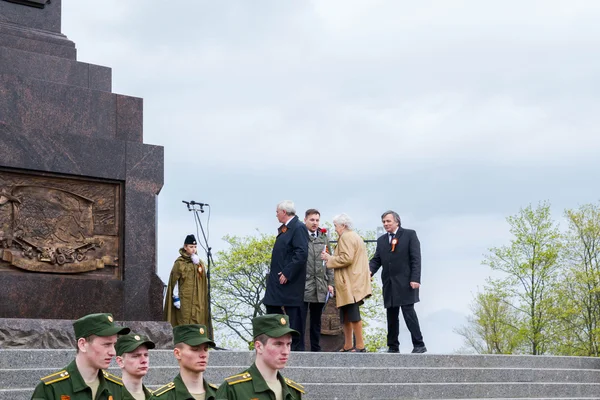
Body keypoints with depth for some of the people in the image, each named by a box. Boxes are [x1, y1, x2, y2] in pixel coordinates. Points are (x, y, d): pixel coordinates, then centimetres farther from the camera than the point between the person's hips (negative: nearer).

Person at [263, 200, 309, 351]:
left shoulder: (298, 228, -13)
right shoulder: (284, 229, 16)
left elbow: (301, 253, -21)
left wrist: (287, 273, -23)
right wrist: (274, 273, 13)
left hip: (290, 281, -10)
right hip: (277, 279, 10)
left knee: (293, 314, -4)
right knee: (272, 309, 12)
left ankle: (296, 347, 2)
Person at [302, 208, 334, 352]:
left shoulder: (324, 238, 14)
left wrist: (330, 283, 8)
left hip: (320, 286, 5)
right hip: (303, 284, -5)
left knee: (316, 320, 10)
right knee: (300, 318, -4)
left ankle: (315, 349, 15)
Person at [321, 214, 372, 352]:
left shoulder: (346, 237, -9)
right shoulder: (356, 237, 23)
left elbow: (346, 258, -20)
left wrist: (330, 258, -8)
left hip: (350, 284, -11)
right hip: (353, 282, 11)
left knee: (353, 315, -11)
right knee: (346, 315, 12)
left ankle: (360, 346, -11)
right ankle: (348, 346, 15)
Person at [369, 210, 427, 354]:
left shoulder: (409, 234, 0)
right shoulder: (381, 240, 16)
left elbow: (416, 258, -6)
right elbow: (376, 259, 11)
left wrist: (415, 279, -15)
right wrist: (370, 271, -11)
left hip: (405, 283, -5)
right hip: (389, 284, 5)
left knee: (408, 312, -10)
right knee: (391, 316, 7)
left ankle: (419, 345, -6)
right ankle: (393, 346, 12)